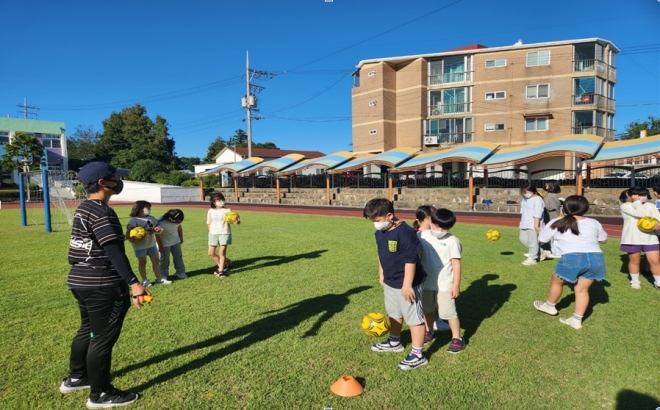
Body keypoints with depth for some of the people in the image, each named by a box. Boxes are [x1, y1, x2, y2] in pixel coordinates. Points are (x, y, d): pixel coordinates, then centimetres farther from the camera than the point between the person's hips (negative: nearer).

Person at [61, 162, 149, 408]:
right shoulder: (100, 211, -19)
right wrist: (133, 282, -33)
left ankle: (75, 378, 43)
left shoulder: (83, 209, 12)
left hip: (81, 282, 10)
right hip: (102, 286, -10)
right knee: (103, 337, 2)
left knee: (88, 330, 25)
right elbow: (114, 250, -28)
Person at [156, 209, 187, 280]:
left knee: (178, 257, 12)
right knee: (164, 260, 3)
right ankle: (163, 276, 17)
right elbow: (158, 235, -23)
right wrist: (161, 247, -15)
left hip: (176, 241, 6)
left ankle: (180, 273, 25)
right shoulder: (161, 223, -34)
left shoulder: (177, 220, -18)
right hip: (165, 243, -6)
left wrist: (181, 238, 12)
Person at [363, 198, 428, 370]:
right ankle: (394, 342, 46)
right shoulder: (380, 233, 2)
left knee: (413, 317, 3)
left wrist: (407, 285, -24)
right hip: (390, 282, 9)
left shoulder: (404, 232, -26)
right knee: (393, 313, 25)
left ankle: (418, 355, 15)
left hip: (406, 284, -9)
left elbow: (411, 260, -26)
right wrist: (381, 274, 20)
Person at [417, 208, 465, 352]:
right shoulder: (422, 236, -6)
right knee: (428, 310, 20)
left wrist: (456, 284, -10)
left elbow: (456, 264, -9)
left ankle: (457, 338, 21)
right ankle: (429, 332, 40)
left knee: (449, 313, 5)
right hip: (426, 283, 4)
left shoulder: (452, 241, -13)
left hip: (445, 285, -4)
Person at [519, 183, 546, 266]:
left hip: (533, 225, -10)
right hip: (525, 224, 10)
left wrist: (536, 225, -21)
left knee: (533, 241, -3)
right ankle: (539, 253, 25)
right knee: (523, 239, 13)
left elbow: (537, 214, -18)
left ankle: (532, 258, 8)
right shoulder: (525, 199, 13)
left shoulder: (537, 200, -14)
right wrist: (522, 222, 22)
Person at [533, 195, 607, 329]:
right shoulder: (594, 223, 19)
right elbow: (604, 239, 34)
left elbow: (541, 239, 20)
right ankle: (577, 320, 19)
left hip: (573, 258, -4)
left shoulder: (556, 224, 11)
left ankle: (550, 306, 40)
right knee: (582, 289, 17)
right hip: (596, 258, 4)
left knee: (557, 281, 21)